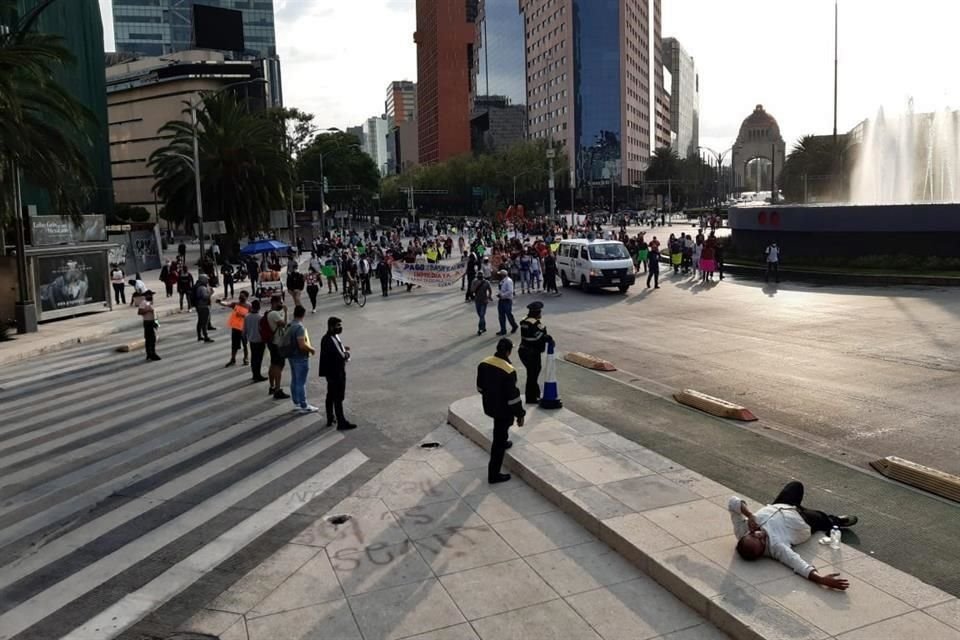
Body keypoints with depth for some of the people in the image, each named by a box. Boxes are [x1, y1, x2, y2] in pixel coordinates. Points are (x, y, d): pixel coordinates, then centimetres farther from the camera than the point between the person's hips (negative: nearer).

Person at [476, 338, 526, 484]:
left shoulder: (483, 364, -7)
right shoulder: (508, 371, -28)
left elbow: (480, 386, 6)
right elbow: (513, 395, -23)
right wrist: (520, 414, -10)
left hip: (489, 405, 7)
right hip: (503, 409, -7)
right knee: (498, 441, 5)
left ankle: (503, 442, 62)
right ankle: (493, 475, 14)